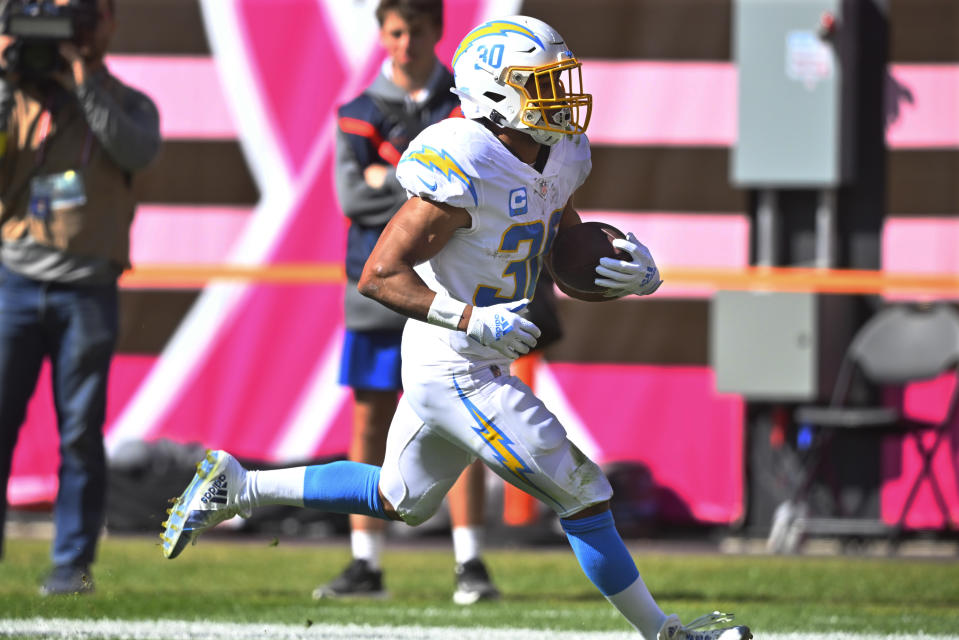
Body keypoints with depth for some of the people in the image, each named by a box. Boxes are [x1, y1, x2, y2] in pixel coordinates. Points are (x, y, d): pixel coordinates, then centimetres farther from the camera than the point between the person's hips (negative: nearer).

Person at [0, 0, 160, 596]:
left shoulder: (127, 104, 12)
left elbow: (138, 150, -10)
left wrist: (83, 76, -12)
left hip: (88, 287, 0)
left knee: (82, 434, -1)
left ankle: (73, 564, 5)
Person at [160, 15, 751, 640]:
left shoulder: (556, 161, 4)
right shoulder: (464, 172, -24)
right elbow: (378, 276, -22)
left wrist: (630, 270, -5)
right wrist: (471, 320, -31)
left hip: (475, 359, 10)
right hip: (457, 370, -10)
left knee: (398, 501, 25)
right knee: (583, 495, -4)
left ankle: (235, 487, 31)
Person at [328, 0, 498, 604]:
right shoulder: (359, 114, 9)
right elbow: (352, 197, -5)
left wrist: (390, 179, -14)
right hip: (377, 292, 2)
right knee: (370, 423, 3)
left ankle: (471, 563, -5)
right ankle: (366, 565, 9)